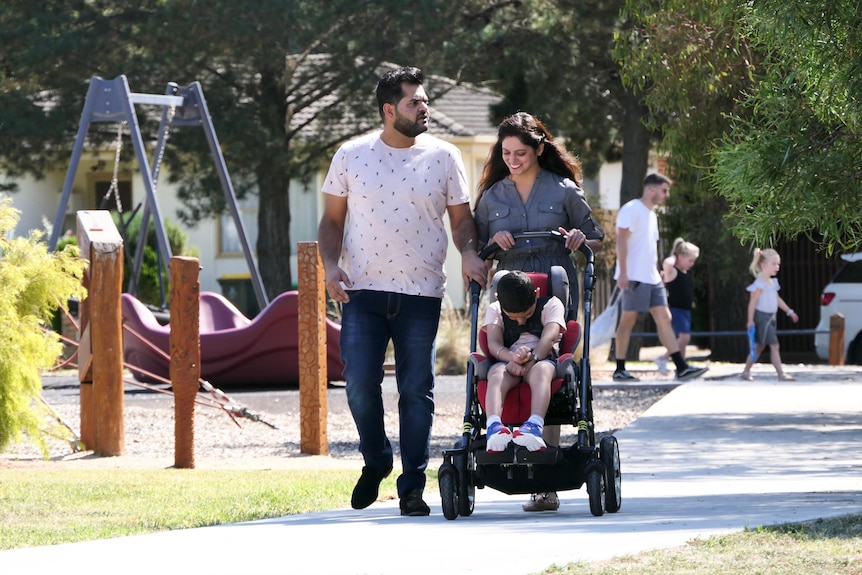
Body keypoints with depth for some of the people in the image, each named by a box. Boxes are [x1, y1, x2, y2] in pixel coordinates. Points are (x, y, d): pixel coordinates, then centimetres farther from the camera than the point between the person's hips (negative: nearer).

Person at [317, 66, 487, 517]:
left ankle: (412, 486, 7)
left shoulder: (443, 157, 6)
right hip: (363, 290, 0)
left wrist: (469, 254, -9)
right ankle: (375, 462, 19)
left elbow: (461, 218, 10)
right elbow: (332, 219, 11)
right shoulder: (352, 156, 5)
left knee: (416, 391, 1)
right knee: (360, 384, -6)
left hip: (421, 293, 0)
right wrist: (330, 264, -5)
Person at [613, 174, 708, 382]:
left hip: (651, 278, 9)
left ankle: (681, 368, -7)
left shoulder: (651, 214, 20)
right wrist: (622, 273, -22)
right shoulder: (632, 209, -7)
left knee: (664, 318, 0)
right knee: (628, 320, -4)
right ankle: (620, 370, 2)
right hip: (634, 277, -9)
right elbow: (622, 240, -15)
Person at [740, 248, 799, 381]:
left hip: (770, 317, 9)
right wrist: (750, 320, -17)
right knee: (774, 345, -10)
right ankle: (781, 374, -10)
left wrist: (789, 311, 21)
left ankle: (746, 371, 22)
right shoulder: (759, 284, -17)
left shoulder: (772, 282, 11)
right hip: (761, 317, -9)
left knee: (760, 346, 14)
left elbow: (777, 299, 21)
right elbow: (752, 303, -16)